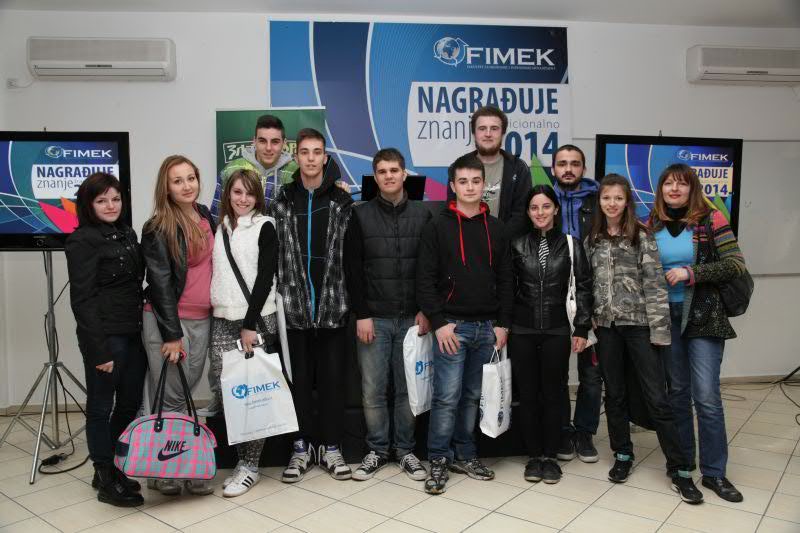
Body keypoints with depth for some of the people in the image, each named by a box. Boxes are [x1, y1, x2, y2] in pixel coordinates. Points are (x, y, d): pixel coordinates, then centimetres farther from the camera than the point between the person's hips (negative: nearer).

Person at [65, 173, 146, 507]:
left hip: (134, 333, 7)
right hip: (106, 336, -7)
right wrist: (99, 350, -16)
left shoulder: (127, 234, 12)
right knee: (102, 407, 6)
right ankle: (106, 481, 19)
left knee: (130, 404, 13)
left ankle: (112, 469, 30)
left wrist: (143, 328, 12)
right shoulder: (83, 241, -9)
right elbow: (82, 300, -13)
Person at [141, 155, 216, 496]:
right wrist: (172, 334, -14)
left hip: (202, 319, 6)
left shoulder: (206, 216, 8)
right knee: (171, 397, -1)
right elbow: (160, 283, -12)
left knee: (187, 390, 11)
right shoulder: (158, 229, -10)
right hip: (167, 320, -5)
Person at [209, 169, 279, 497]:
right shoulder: (219, 227, 14)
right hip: (222, 319, 5)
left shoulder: (264, 227, -1)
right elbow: (216, 274, 16)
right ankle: (241, 459, 14)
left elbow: (265, 278, -9)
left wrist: (250, 324, -15)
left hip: (257, 319, -4)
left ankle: (250, 465, 6)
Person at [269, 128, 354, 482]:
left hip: (332, 305, 0)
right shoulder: (281, 203, 4)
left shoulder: (342, 202, 3)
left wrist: (351, 302, -2)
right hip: (294, 305, 1)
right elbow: (273, 255, 4)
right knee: (299, 378, 9)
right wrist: (279, 299, -1)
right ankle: (302, 446, 21)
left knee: (332, 378, 7)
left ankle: (330, 446, 20)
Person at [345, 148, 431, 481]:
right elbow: (352, 269, -1)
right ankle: (377, 450, 20)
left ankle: (405, 450, 22)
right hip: (373, 318, -1)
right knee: (373, 390, 4)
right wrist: (361, 314, -7)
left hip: (411, 318, 1)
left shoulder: (423, 215, 6)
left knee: (408, 388, 7)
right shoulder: (361, 215, 3)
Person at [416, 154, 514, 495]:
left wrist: (502, 323, 4)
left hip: (487, 326, 4)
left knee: (473, 397, 12)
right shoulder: (437, 227, -2)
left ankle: (464, 456, 26)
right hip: (452, 325, -4)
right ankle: (438, 460, 13)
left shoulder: (496, 229, 10)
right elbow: (425, 279, -6)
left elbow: (505, 280, 10)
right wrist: (438, 322, -13)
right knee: (447, 397, -2)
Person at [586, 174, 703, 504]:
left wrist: (659, 328, -13)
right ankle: (623, 456, 27)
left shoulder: (642, 236, -3)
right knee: (614, 394, 12)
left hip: (639, 323, -4)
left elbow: (655, 284, -8)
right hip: (606, 325, 4)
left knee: (657, 398, -3)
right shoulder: (592, 240, 8)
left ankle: (679, 470, 7)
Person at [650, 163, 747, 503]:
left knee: (706, 396, -5)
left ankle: (713, 472, 9)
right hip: (666, 316, 3)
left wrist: (690, 273, -17)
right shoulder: (652, 226, 5)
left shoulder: (710, 220, -3)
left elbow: (735, 264, -8)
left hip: (703, 316, -3)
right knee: (678, 391, 12)